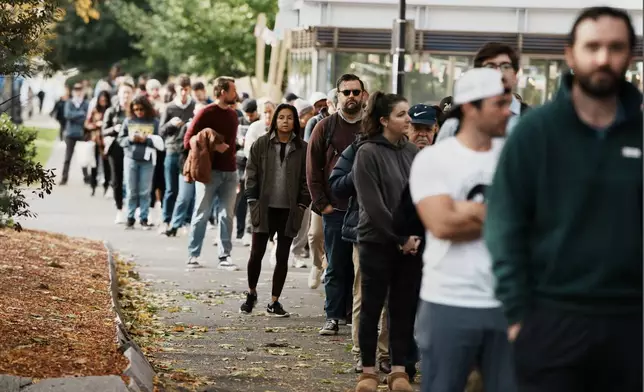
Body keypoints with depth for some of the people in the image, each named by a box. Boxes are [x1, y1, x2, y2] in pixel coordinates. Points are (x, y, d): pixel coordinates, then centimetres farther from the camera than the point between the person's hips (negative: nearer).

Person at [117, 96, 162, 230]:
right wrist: (130, 139, -12)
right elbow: (120, 139, 7)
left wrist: (145, 140, -17)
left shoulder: (154, 122, 0)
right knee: (132, 191, 5)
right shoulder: (128, 122, 6)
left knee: (145, 192, 1)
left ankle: (144, 218, 6)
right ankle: (130, 217, 11)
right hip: (131, 159, 2)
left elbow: (159, 142, -5)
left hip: (147, 160, -2)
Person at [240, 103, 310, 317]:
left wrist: (302, 205, -3)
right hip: (264, 209, 0)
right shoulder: (261, 144, 2)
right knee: (256, 254, 2)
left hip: (289, 211, 0)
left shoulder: (302, 148, 3)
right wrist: (253, 201, -4)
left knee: (282, 257, 3)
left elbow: (306, 179, 5)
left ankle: (274, 302, 11)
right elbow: (251, 173, 3)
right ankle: (251, 293, 24)